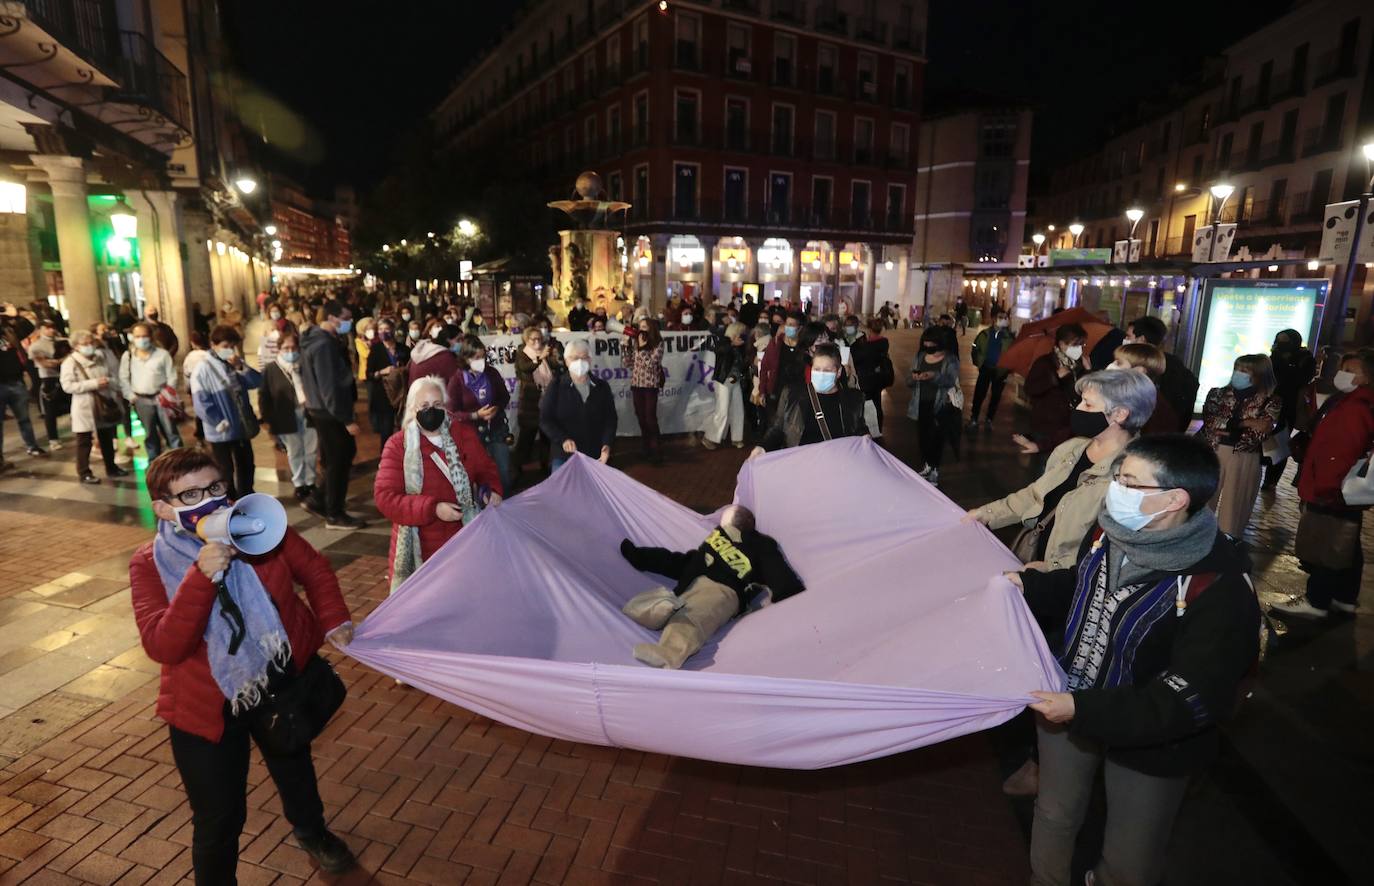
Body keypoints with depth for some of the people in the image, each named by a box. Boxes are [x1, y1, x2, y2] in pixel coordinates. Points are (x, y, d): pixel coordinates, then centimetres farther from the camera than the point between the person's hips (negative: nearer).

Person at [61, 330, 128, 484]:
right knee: (84, 442, 2)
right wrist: (93, 384, -23)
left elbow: (117, 375, 5)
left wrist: (109, 381, -18)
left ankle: (111, 468, 29)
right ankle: (84, 473, 10)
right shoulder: (70, 362, -10)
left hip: (106, 403, 4)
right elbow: (67, 386, -18)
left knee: (107, 439, 17)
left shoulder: (103, 357, 3)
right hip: (85, 407, -4)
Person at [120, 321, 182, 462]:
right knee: (150, 435, 11)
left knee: (171, 432, 0)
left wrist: (166, 394, -7)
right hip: (142, 400, 2)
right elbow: (123, 379, 9)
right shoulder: (127, 356, 5)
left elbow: (172, 376, -2)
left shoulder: (162, 354, -2)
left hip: (161, 398, -2)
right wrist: (130, 396, 0)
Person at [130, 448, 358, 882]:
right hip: (208, 710, -3)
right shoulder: (149, 564, -16)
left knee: (294, 767, 29)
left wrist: (334, 620, -11)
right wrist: (201, 577, -38)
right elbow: (163, 647, -28)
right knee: (218, 821, 4)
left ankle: (311, 831, 60)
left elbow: (314, 569, 0)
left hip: (285, 686, 3)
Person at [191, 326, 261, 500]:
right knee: (226, 470, 10)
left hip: (242, 427, 6)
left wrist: (240, 367, -18)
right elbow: (202, 404, -16)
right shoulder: (204, 369, -13)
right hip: (221, 432, -6)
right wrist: (222, 424, -15)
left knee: (246, 467, 18)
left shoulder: (236, 363, 5)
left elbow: (256, 382, -4)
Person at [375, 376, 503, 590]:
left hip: (463, 542, 2)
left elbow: (486, 468, 16)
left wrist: (494, 490, -7)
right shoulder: (398, 446, -5)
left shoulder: (465, 434, 4)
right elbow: (385, 497, -10)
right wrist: (432, 509, -20)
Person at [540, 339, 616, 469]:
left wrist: (607, 444, -12)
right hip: (564, 457, -2)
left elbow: (610, 418, 5)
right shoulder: (556, 386, 0)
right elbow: (545, 419, -3)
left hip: (596, 458, 2)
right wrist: (563, 439, -18)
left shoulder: (602, 387, 7)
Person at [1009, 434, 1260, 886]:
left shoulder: (1220, 587, -30)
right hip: (1070, 702, 5)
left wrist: (1084, 710, -32)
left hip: (1149, 743, -5)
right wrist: (1028, 585, -7)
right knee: (1054, 815, 27)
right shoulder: (1110, 530, -11)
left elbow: (1197, 699, -28)